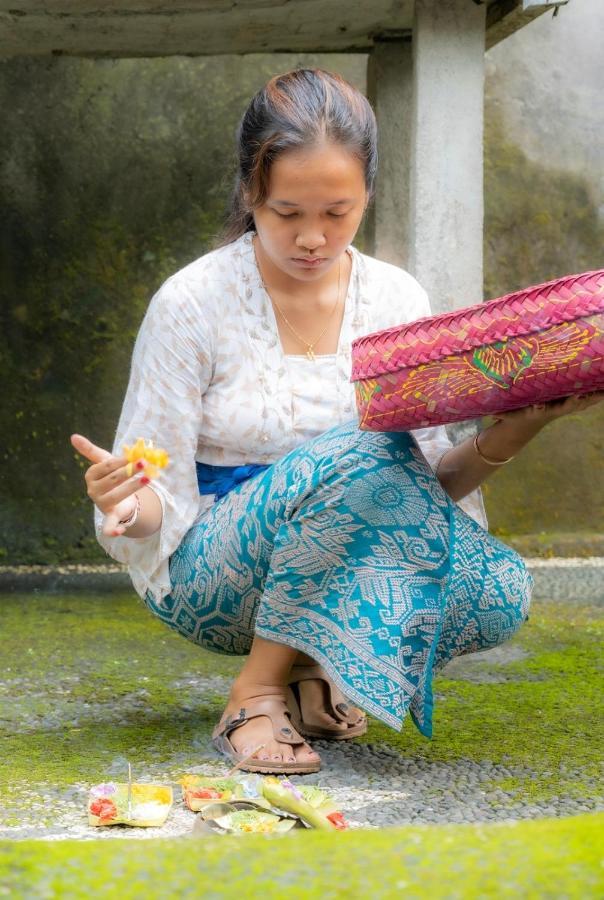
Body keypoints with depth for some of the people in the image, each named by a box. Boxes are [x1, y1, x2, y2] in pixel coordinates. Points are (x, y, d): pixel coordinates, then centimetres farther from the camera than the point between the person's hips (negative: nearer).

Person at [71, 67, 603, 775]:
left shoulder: (398, 300, 1)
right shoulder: (191, 303, -11)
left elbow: (429, 482, 2)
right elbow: (160, 506, -9)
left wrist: (504, 439, -18)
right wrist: (126, 501, -33)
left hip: (338, 574, 4)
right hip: (210, 574, -4)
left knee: (499, 594, -27)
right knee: (361, 456, -33)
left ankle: (314, 670, -1)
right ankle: (257, 692, -20)